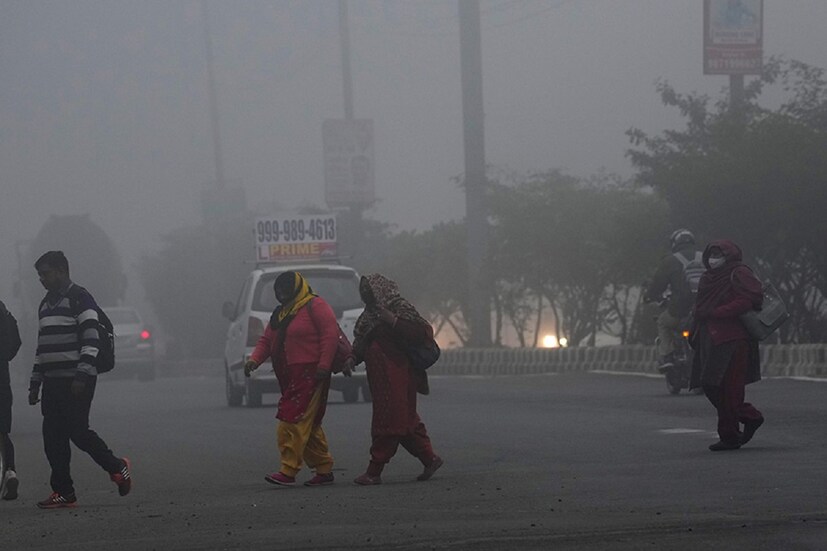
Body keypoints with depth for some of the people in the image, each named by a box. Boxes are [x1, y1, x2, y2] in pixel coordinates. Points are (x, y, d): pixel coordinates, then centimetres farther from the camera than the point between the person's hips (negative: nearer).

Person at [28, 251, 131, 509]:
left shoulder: (80, 298, -6)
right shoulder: (46, 304, 20)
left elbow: (91, 339, -14)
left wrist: (82, 376, -22)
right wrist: (35, 383, 20)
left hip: (76, 381, -8)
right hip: (53, 381, 8)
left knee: (77, 429, -11)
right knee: (53, 436, 1)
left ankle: (117, 467, 9)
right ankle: (63, 492, 3)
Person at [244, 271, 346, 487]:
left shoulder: (315, 307, -6)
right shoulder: (280, 314, 21)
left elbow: (331, 334, -13)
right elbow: (266, 341, 19)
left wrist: (323, 365, -20)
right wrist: (254, 359, 0)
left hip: (310, 374, -9)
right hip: (290, 377, 9)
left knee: (293, 423, -15)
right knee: (309, 427, 10)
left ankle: (288, 472, -18)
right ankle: (324, 470, 15)